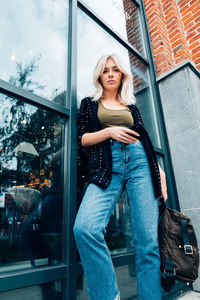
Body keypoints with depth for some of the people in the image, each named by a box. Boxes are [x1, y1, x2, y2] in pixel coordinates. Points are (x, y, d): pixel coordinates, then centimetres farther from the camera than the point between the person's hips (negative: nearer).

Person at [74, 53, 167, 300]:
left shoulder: (131, 106, 27)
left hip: (139, 162, 2)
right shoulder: (89, 103, 22)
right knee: (85, 228, -25)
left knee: (147, 240, -8)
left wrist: (159, 169, 9)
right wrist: (109, 132, -5)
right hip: (106, 167, -1)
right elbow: (81, 138, 12)